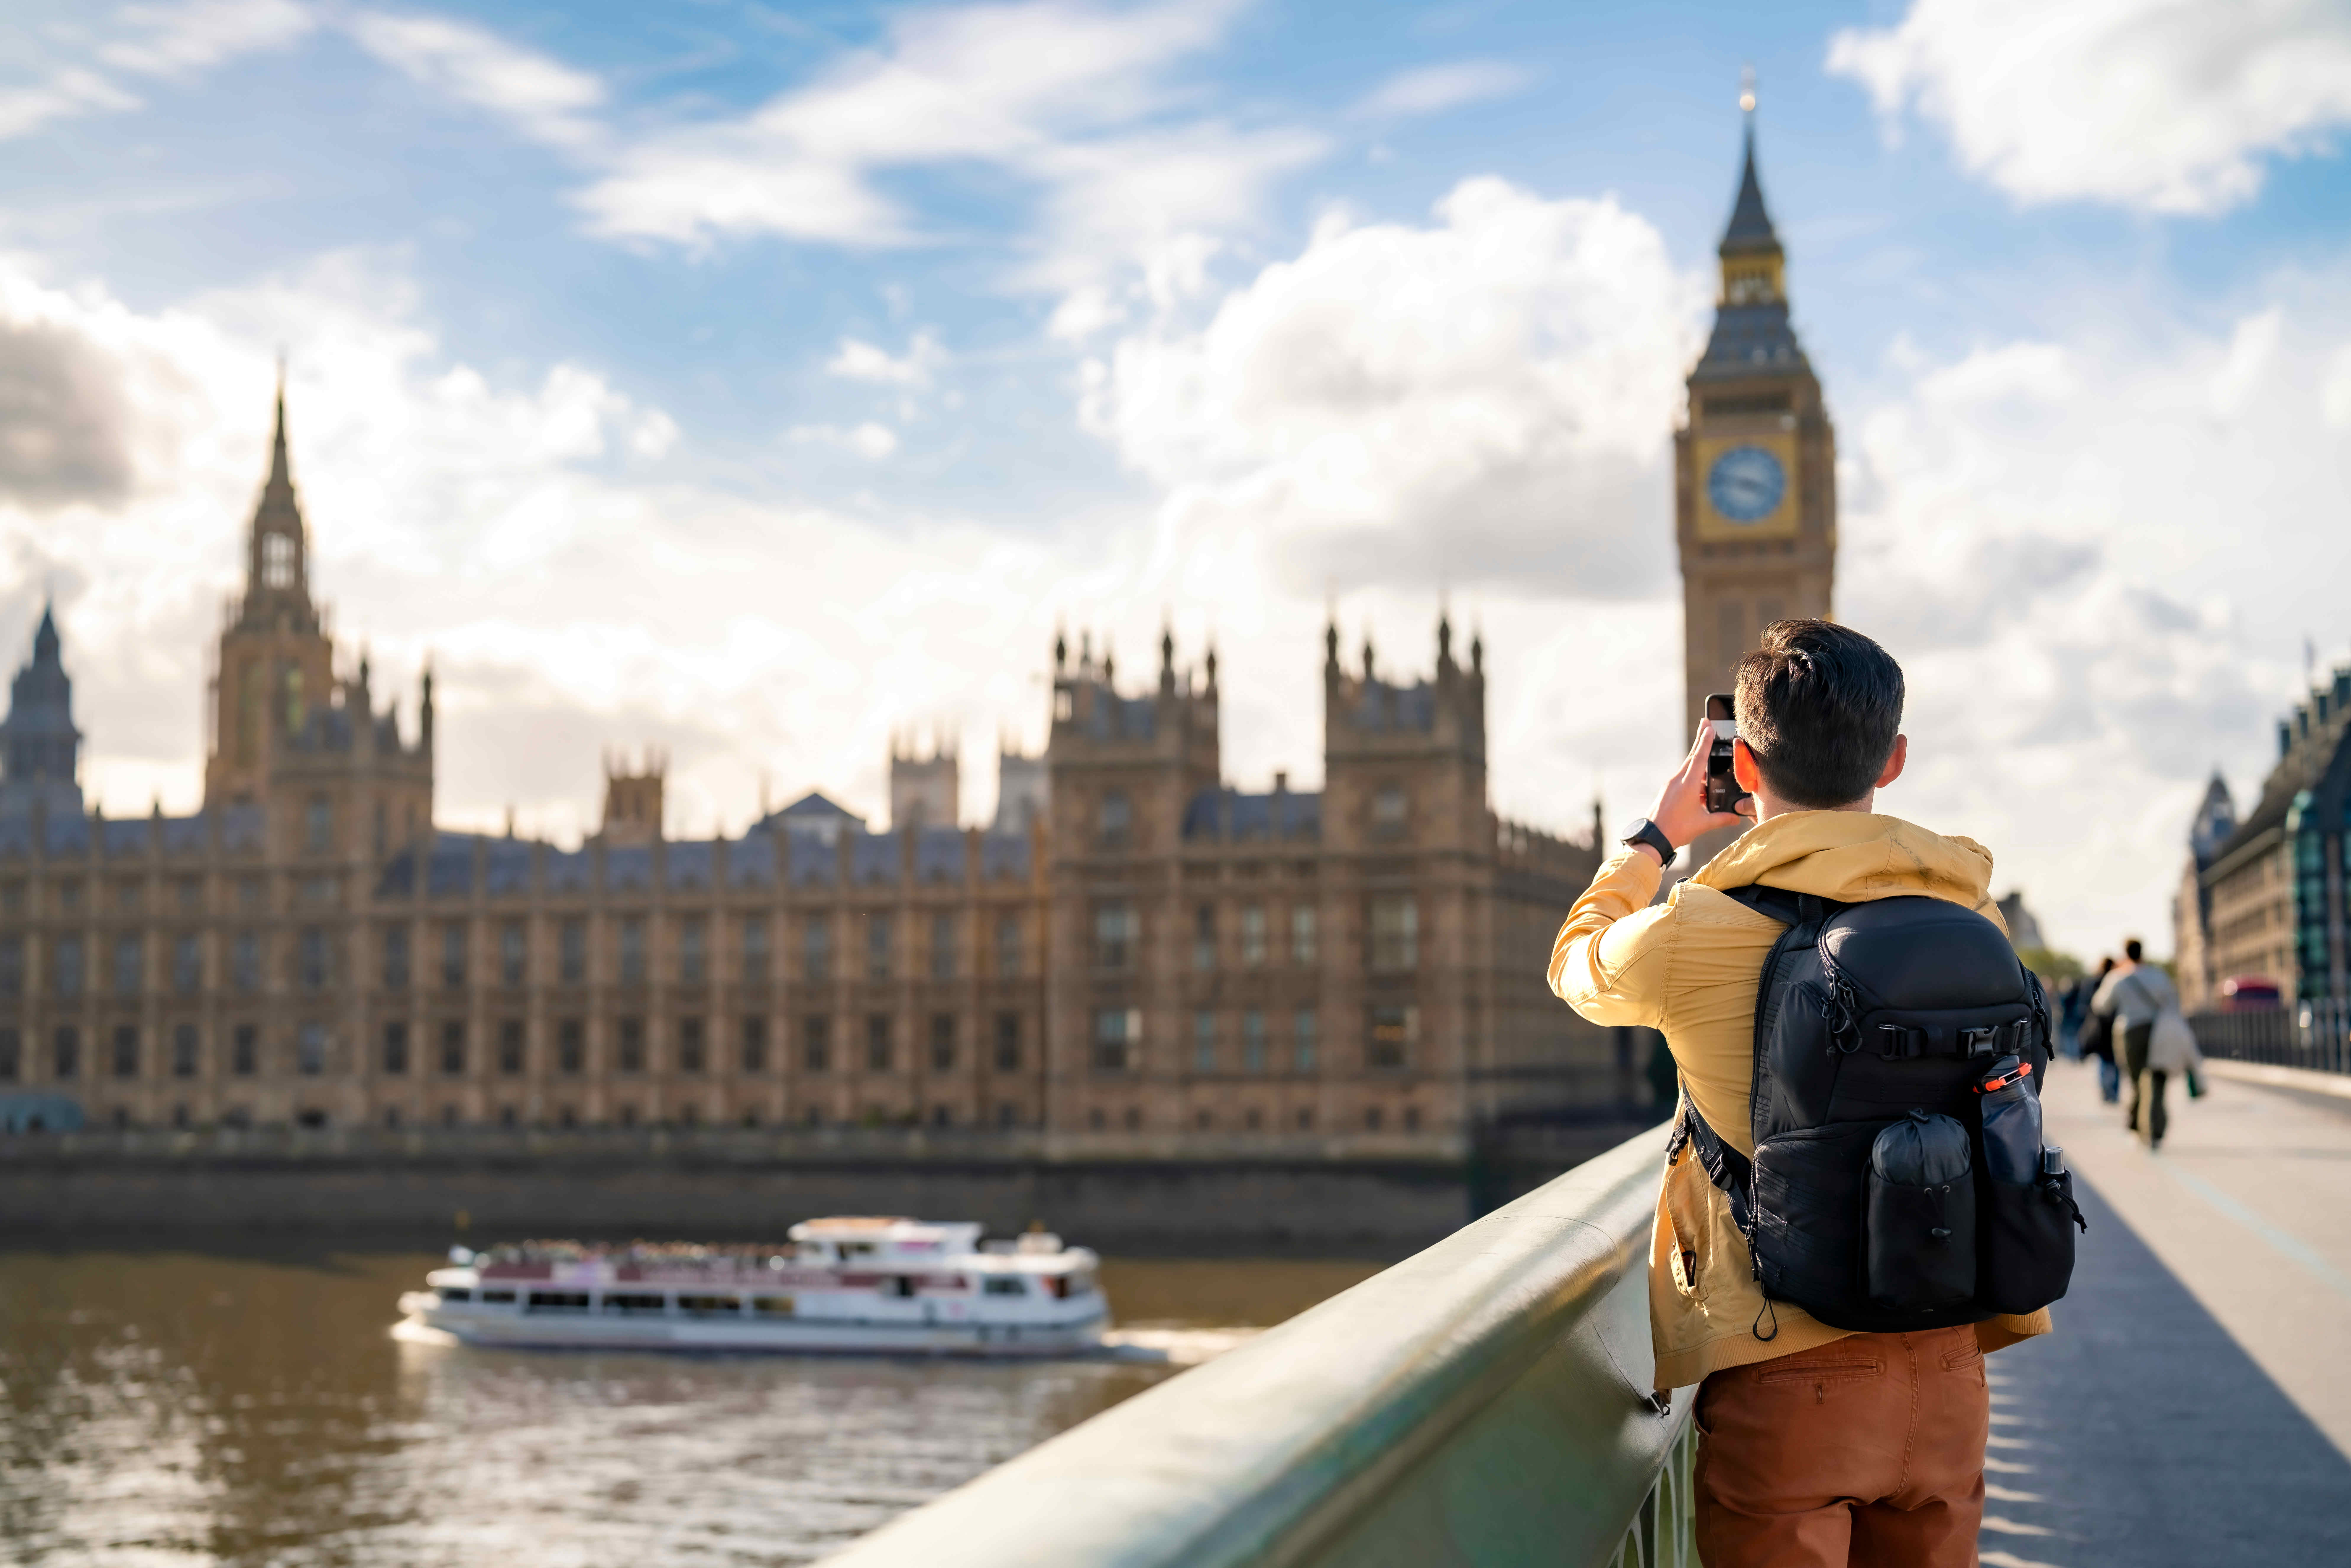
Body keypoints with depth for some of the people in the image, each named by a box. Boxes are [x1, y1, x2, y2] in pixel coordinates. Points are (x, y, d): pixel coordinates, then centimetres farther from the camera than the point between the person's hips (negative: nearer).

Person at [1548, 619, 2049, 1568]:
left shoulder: (1694, 932, -13)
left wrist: (1656, 837, 23)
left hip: (1786, 1376, -4)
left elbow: (1576, 963, 11)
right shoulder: (1971, 913, -2)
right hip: (1947, 1366, 4)